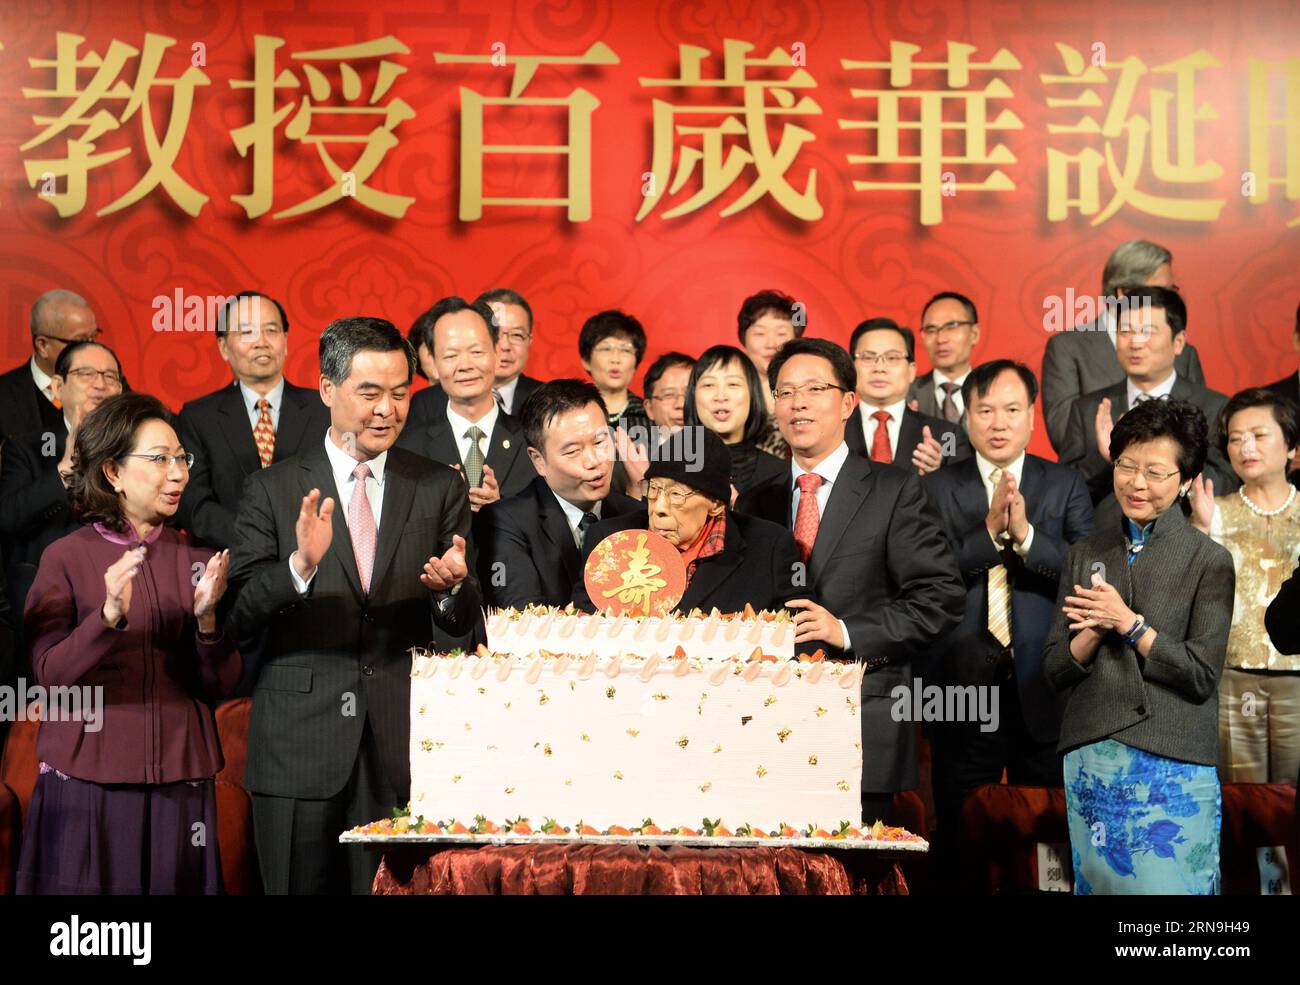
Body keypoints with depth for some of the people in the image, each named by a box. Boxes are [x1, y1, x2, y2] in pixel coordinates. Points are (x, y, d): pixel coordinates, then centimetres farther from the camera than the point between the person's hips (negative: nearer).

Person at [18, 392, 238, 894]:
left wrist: (206, 619, -16)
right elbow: (49, 674, -10)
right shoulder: (65, 558, -3)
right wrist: (109, 617, -26)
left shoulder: (196, 559, 5)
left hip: (180, 782, 3)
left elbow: (219, 685, 2)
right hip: (87, 781, -2)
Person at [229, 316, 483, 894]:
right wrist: (300, 565, -23)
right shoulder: (272, 490, 3)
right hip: (299, 746, -1)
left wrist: (452, 590, -18)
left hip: (404, 745, 1)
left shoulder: (440, 490, 7)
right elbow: (239, 618, -5)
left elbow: (466, 634, 4)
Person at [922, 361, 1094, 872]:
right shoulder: (936, 488, 2)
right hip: (963, 687, 0)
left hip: (1042, 692, 0)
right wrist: (989, 532, -20)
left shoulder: (1066, 486, 4)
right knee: (963, 841, 11)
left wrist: (1025, 534, -21)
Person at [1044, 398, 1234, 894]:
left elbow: (1202, 676, -9)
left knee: (1168, 885, -1)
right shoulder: (1084, 555, 9)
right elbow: (1056, 670, 6)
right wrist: (1095, 630, -13)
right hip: (1091, 760, 4)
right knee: (1098, 882, 10)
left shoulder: (1209, 561, -2)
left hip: (1173, 767, -4)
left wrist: (1128, 623, -14)